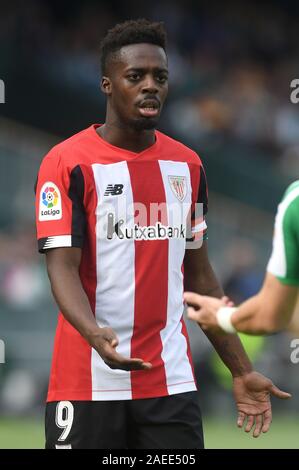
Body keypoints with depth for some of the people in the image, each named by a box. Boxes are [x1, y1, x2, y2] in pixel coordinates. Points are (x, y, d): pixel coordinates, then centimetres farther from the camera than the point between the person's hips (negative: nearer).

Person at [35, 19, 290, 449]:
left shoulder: (187, 165, 11)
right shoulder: (68, 163, -6)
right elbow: (63, 268, -12)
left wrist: (241, 371, 14)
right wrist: (96, 334, -31)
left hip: (172, 381, 4)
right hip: (89, 383, -4)